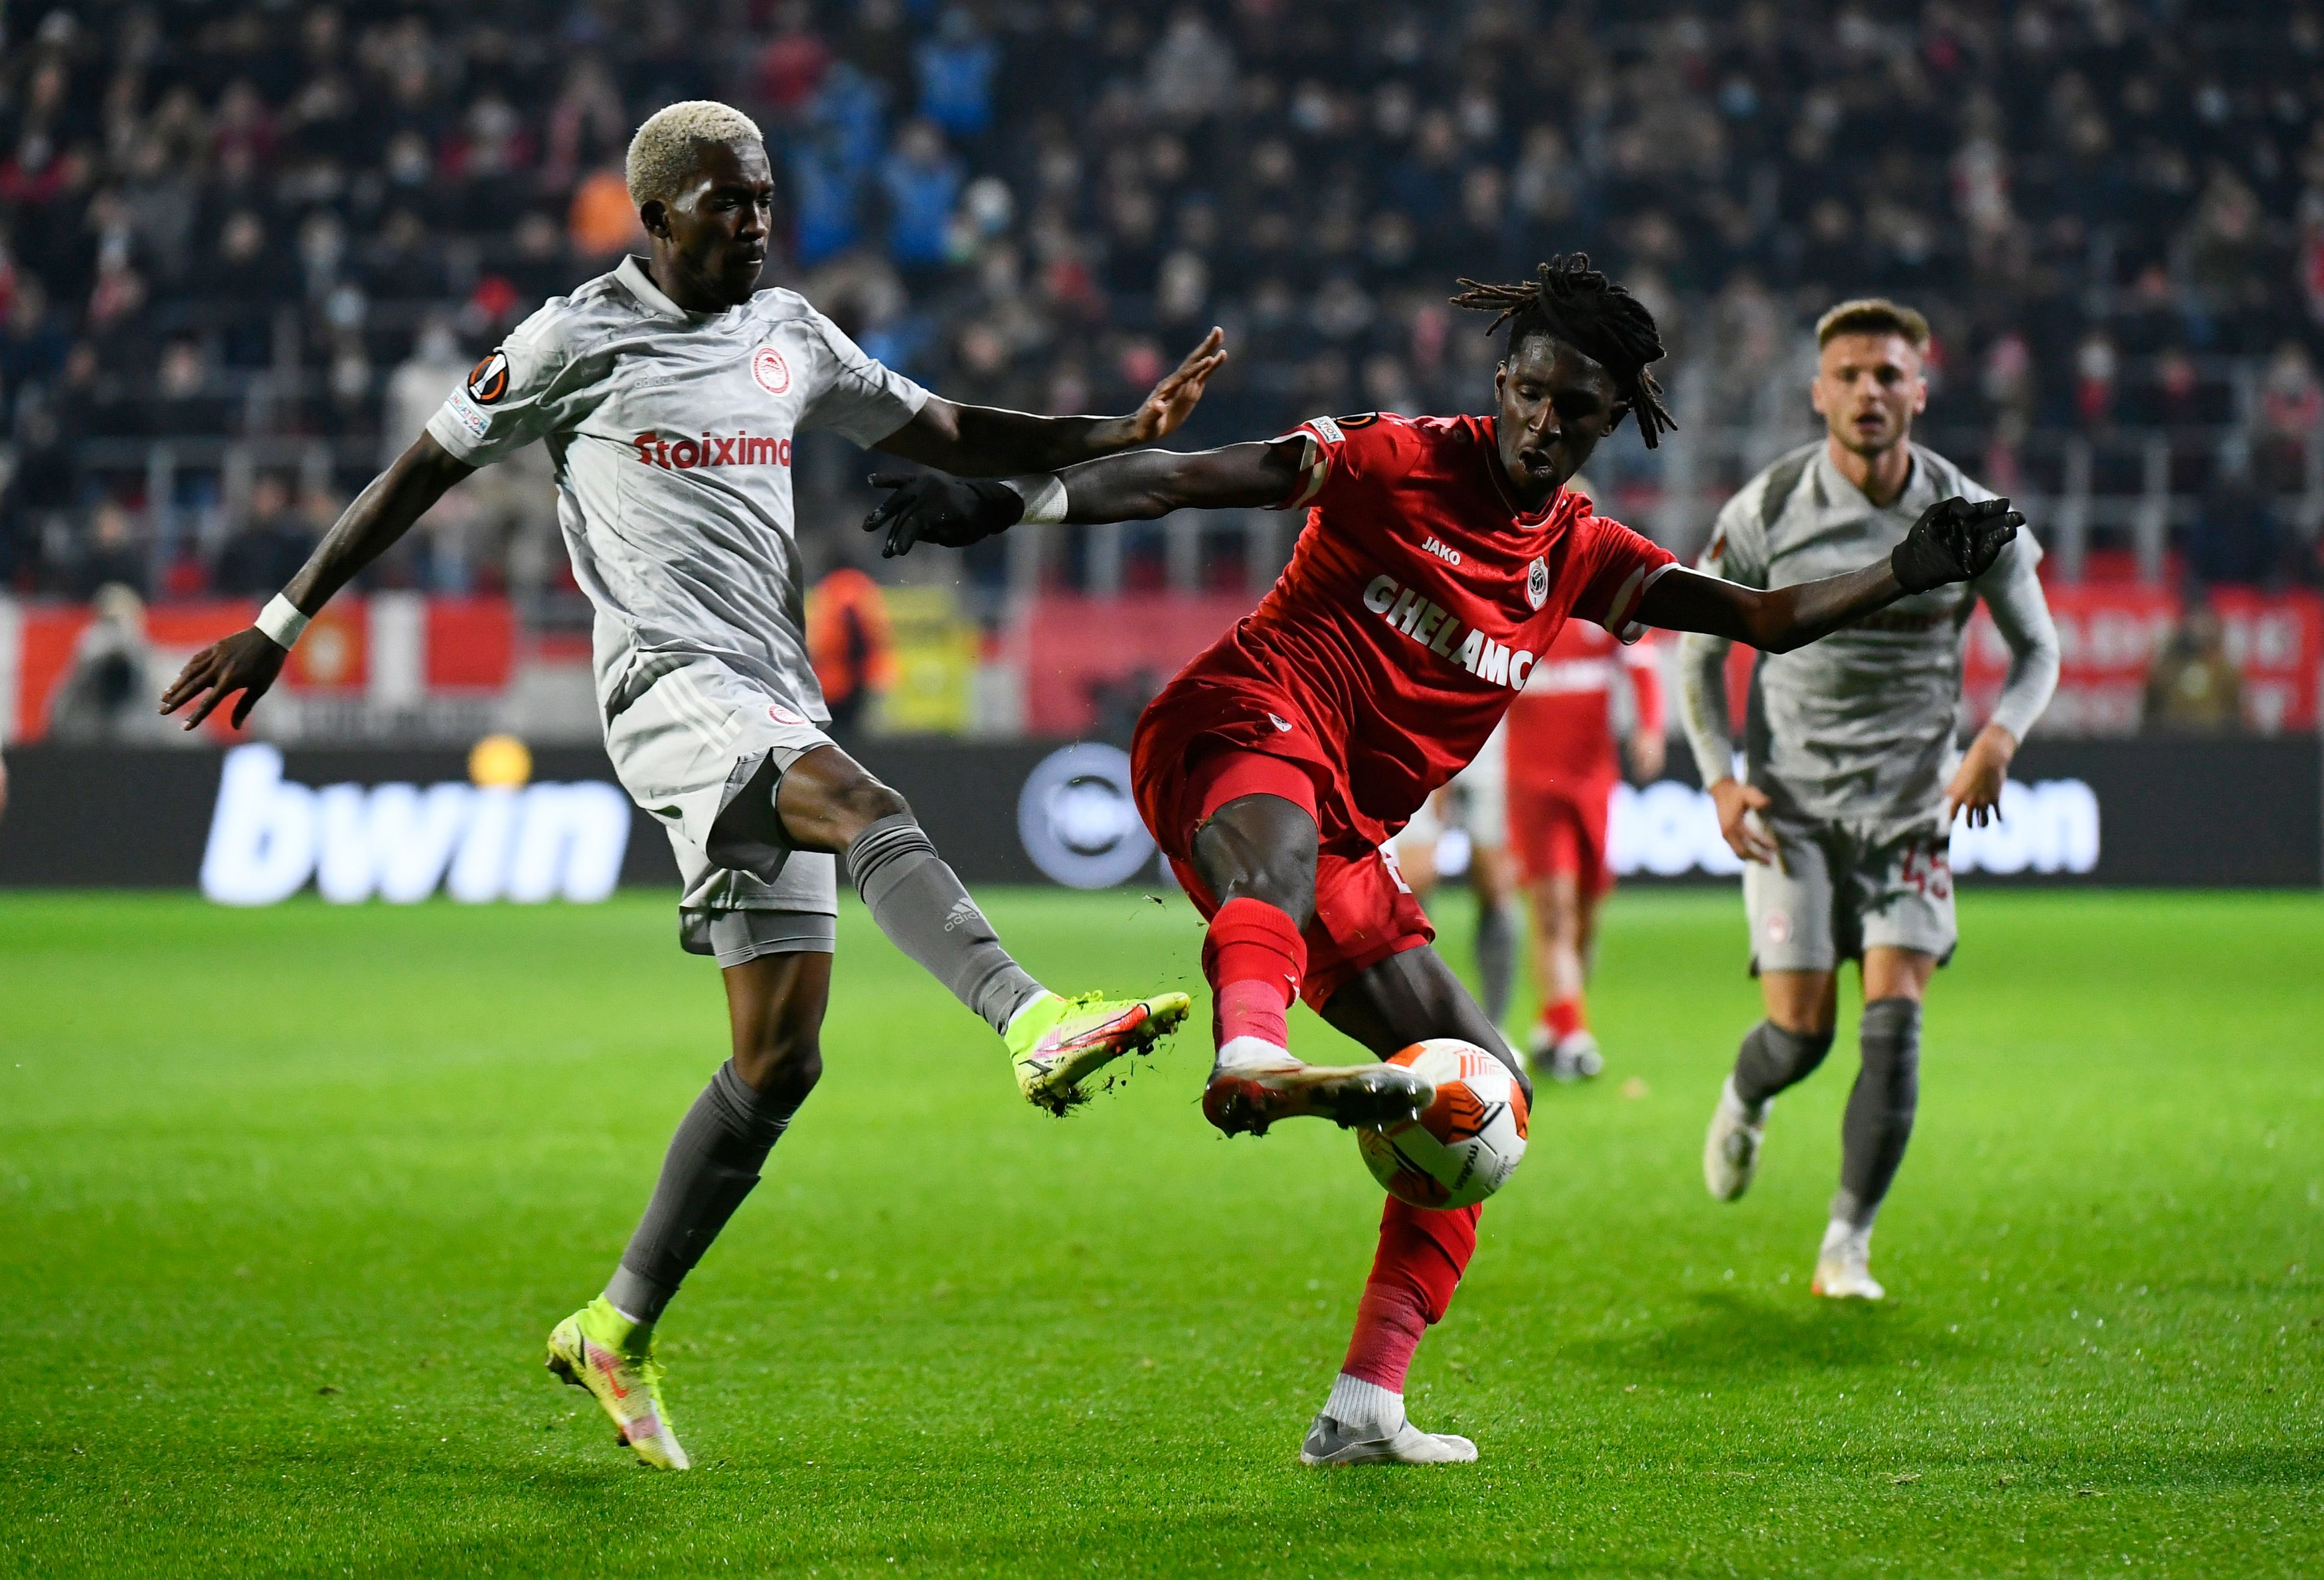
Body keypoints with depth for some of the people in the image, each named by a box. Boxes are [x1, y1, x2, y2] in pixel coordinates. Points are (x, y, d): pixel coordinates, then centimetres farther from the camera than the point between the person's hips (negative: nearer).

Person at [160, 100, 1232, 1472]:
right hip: (669, 681, -6)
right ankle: (1038, 1025, -56)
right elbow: (427, 469, 8)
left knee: (783, 1058, 1)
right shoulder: (583, 339, 2)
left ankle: (616, 1332, 13)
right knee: (865, 806, -35)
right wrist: (281, 624, 8)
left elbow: (949, 435, 22)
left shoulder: (789, 337, 18)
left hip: (775, 711, 6)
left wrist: (1126, 432, 8)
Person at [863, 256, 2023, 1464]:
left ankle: (1362, 1410, 4)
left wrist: (1907, 575, -3)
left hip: (1347, 843, 7)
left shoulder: (1582, 557, 17)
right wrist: (1010, 503, -18)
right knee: (1282, 840, -43)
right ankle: (1252, 1057, -78)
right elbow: (1187, 480, -6)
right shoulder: (1397, 461, 0)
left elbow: (1768, 620, 13)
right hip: (1239, 730, -7)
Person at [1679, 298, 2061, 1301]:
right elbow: (1698, 651, 5)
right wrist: (1721, 778, -7)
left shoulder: (1970, 518, -5)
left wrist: (2000, 737, -12)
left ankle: (1846, 1246, -3)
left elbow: (2038, 648, 8)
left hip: (1912, 806, 1)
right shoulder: (1767, 512, -7)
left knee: (1895, 1025, -12)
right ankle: (1744, 1104, 32)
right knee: (1800, 1033, -5)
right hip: (1790, 807, -1)